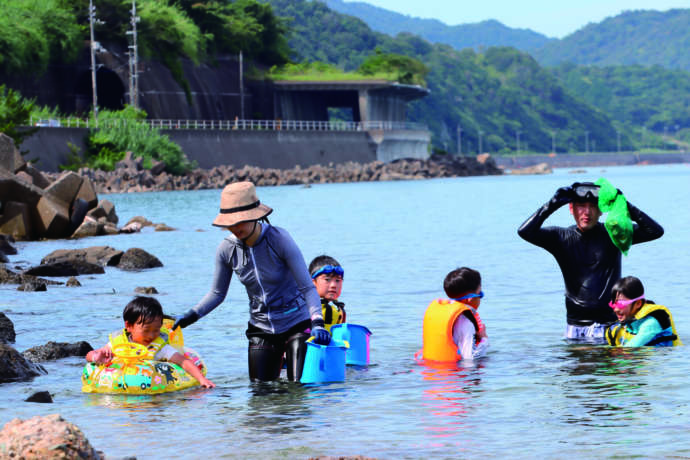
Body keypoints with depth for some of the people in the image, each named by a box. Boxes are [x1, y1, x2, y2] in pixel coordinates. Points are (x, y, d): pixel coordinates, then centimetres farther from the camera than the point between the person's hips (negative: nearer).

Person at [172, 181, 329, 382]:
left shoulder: (279, 239, -20)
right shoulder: (227, 249, -8)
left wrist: (317, 323, -34)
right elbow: (217, 294, 6)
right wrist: (191, 316, -9)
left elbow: (307, 287, -20)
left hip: (296, 322, -4)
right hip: (261, 328, 4)